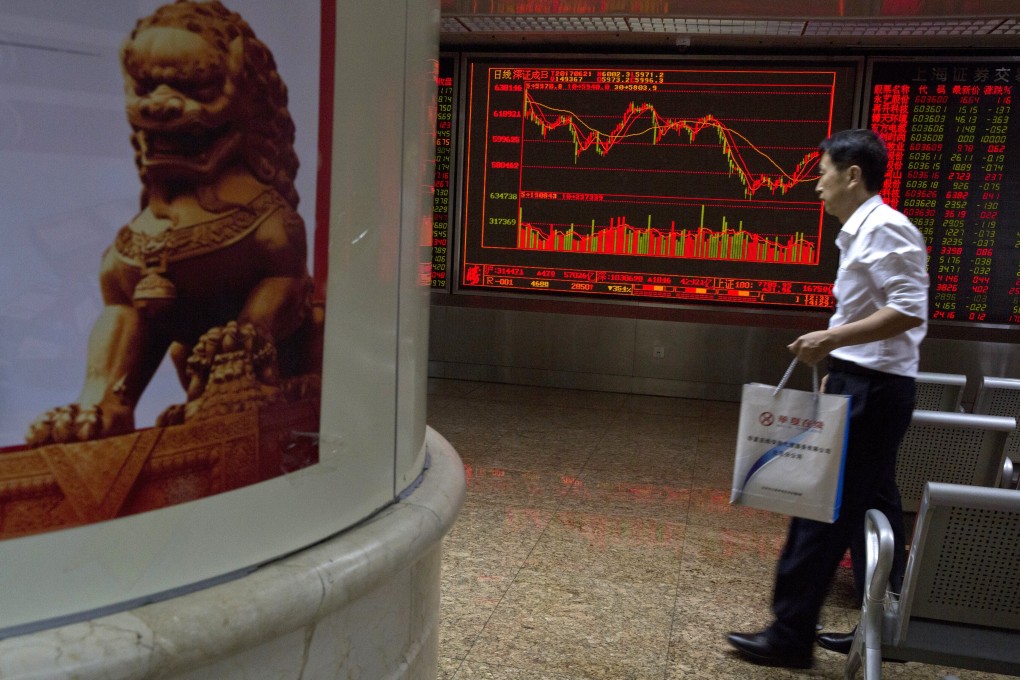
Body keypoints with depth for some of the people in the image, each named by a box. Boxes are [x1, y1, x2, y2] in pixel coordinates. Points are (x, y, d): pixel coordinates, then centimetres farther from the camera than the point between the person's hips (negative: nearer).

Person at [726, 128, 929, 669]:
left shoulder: (883, 228, -14)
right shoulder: (861, 232, 14)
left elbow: (910, 311, -21)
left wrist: (832, 338, -22)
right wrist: (838, 366, 15)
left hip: (872, 391, -10)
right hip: (862, 386, 10)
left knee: (823, 508, -4)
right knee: (867, 510, 15)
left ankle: (790, 635, 6)